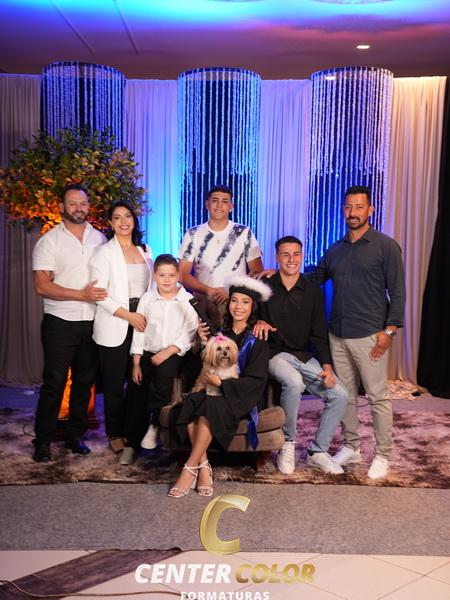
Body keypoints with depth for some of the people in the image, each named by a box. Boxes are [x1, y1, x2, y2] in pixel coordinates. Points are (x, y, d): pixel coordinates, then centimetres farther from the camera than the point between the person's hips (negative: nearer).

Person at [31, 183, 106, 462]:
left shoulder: (99, 238, 8)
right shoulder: (50, 241, -5)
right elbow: (42, 286, -12)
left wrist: (106, 298, -1)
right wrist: (81, 295, -19)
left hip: (93, 322, 4)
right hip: (60, 323, -4)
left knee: (85, 381, 11)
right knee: (54, 382, 0)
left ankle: (75, 435, 25)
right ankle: (43, 441, 12)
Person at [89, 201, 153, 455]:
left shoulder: (145, 250, 11)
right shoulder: (105, 252, -5)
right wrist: (129, 315, -16)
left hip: (142, 323, 5)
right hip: (115, 327, -4)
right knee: (114, 384, 4)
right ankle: (115, 434, 20)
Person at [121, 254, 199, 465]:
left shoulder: (187, 300, -2)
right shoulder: (147, 299, 5)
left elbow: (188, 333, -6)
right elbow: (139, 331, 4)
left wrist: (167, 352, -17)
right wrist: (136, 364, 0)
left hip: (174, 354, -3)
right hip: (148, 353, 3)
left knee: (164, 371, -33)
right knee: (137, 398, -2)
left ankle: (155, 424, -12)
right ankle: (132, 444, 15)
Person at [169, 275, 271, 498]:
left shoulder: (257, 340, 1)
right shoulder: (220, 333, 15)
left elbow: (255, 381, -7)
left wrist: (221, 382, -16)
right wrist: (204, 344, -3)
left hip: (240, 397, -4)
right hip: (213, 392, 4)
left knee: (210, 406, -35)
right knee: (189, 404, -29)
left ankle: (190, 469, -28)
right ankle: (204, 466, -26)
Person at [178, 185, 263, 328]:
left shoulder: (244, 233, 3)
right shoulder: (193, 234, 5)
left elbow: (257, 272, 3)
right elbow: (183, 275, 2)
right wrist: (209, 291, -13)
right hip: (202, 304, 1)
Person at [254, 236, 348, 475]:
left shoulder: (313, 291, 6)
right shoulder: (264, 287, -1)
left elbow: (319, 334, 5)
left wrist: (327, 366, -8)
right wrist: (258, 322, -15)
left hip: (304, 356, 4)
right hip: (274, 354, -4)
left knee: (339, 394, -14)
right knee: (294, 383, -35)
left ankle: (317, 451, 4)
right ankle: (287, 443, -12)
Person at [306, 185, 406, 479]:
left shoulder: (386, 246, -3)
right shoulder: (335, 250, 13)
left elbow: (398, 292, -5)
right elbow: (311, 279, 18)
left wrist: (389, 330, -13)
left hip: (369, 336, -5)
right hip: (338, 335, 5)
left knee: (378, 398, 2)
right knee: (345, 395, 13)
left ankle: (383, 455, 15)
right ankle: (351, 447, 27)